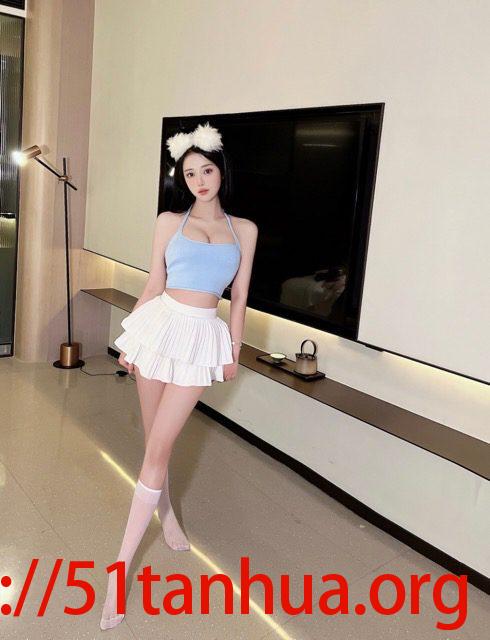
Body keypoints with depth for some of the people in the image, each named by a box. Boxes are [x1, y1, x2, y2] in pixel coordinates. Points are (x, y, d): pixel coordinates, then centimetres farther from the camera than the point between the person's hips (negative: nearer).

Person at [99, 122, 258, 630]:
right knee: (154, 439, 10)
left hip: (204, 336, -1)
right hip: (160, 324, 1)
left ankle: (122, 566, 4)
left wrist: (234, 350, 9)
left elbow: (239, 296, 9)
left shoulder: (244, 230, 7)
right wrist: (130, 339, 5)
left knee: (158, 449, -4)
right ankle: (165, 511, 39)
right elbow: (154, 285, 7)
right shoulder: (169, 222, 6)